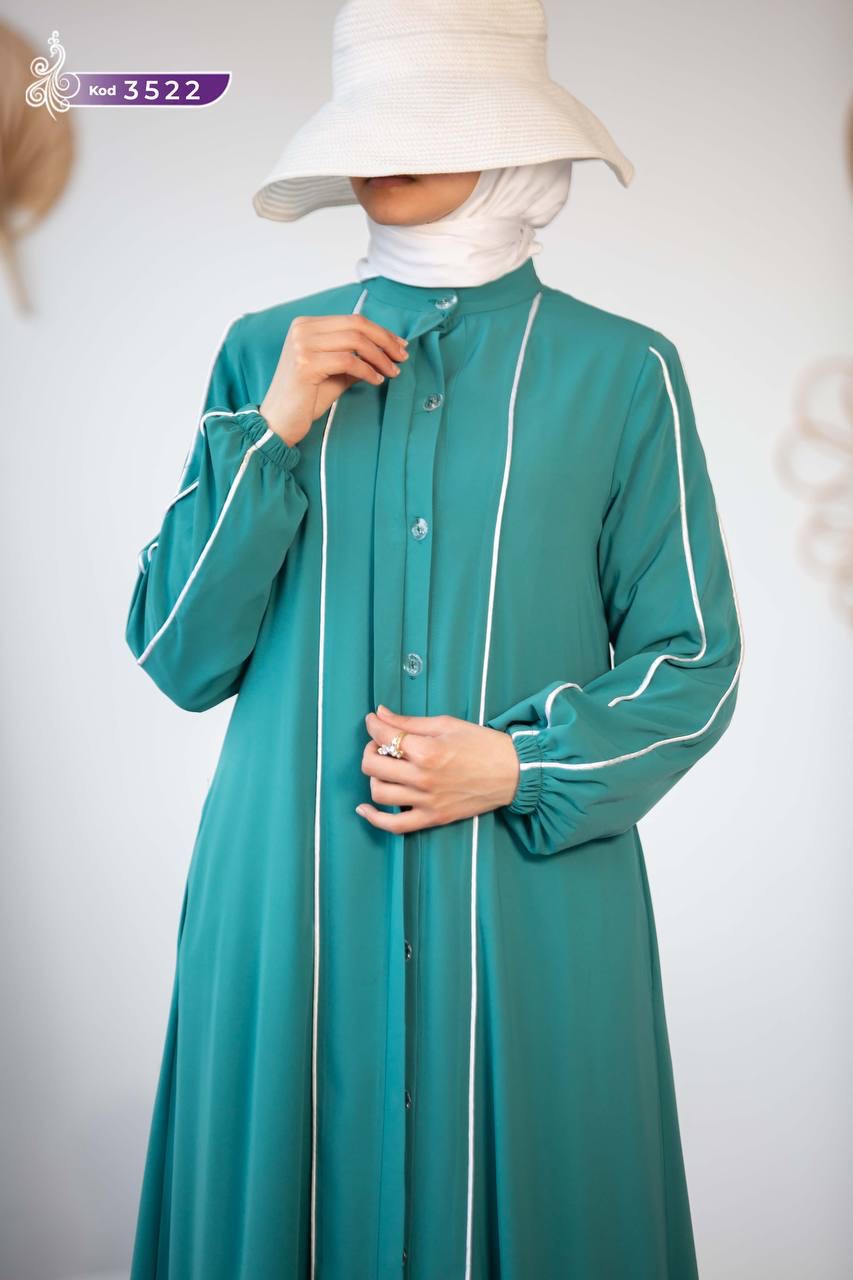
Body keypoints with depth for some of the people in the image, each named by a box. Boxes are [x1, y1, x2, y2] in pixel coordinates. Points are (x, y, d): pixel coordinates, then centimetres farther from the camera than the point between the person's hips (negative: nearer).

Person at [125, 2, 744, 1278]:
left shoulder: (621, 372, -1)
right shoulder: (265, 353, 4)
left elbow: (693, 663, 2)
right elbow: (175, 658, 0)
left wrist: (520, 765, -13)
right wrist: (274, 434, -10)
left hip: (529, 905, -1)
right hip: (290, 900, 2)